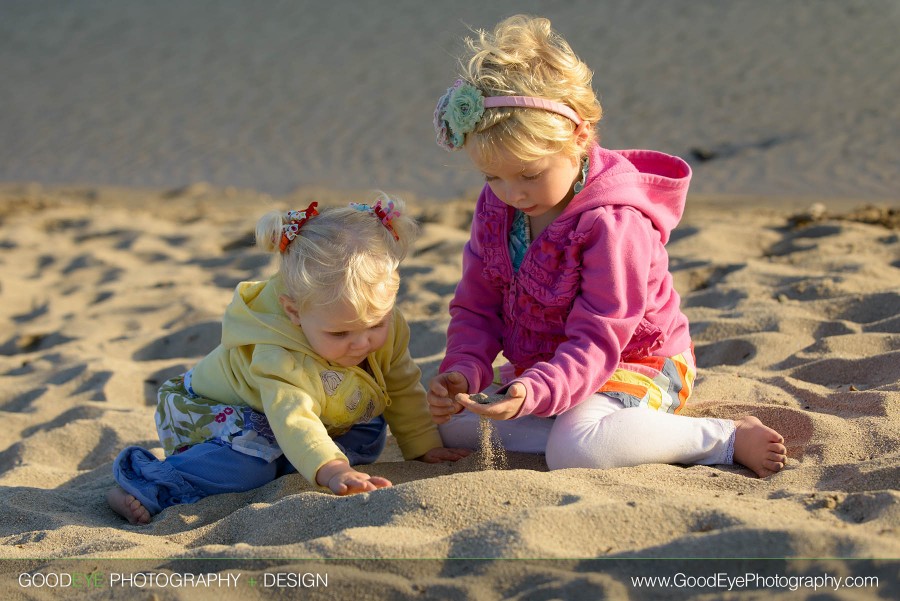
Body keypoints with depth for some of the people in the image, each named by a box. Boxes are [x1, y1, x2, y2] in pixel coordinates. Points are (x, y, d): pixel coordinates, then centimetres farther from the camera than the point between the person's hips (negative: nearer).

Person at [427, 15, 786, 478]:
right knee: (451, 423, -10)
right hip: (542, 367, 8)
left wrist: (531, 393, -46)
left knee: (575, 450, -36)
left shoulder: (614, 224, -26)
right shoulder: (496, 206, -3)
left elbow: (595, 343, -28)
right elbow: (476, 308, 1)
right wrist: (462, 373, -20)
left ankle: (727, 438, -21)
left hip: (634, 365, -8)